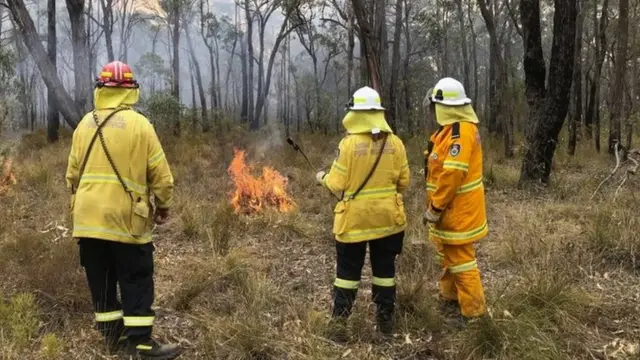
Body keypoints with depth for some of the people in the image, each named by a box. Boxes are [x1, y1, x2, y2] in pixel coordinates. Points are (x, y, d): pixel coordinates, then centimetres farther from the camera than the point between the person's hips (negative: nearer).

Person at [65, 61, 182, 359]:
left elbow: (73, 172, 14)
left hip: (88, 217, 5)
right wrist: (164, 205, 7)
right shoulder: (139, 124, -7)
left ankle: (113, 335, 23)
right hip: (124, 218, -5)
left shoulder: (85, 124, 7)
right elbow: (160, 172, -6)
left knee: (101, 279, 13)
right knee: (136, 281, 2)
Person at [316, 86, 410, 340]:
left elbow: (337, 185, -11)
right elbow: (403, 181, 2)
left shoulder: (349, 143, -14)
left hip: (354, 219, -3)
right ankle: (385, 320, 23)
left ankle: (339, 322, 10)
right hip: (387, 217, 3)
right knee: (384, 269, 15)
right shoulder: (395, 142, -4)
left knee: (348, 270, 9)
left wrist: (323, 178, 10)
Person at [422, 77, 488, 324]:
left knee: (461, 261, -3)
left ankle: (473, 314, 7)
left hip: (457, 211, -11)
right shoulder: (452, 129, 11)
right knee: (449, 257, 22)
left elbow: (452, 175, -28)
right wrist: (436, 206, 18)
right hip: (452, 209, 11)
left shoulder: (460, 132, -23)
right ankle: (449, 299, 37)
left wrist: (434, 209, -21)